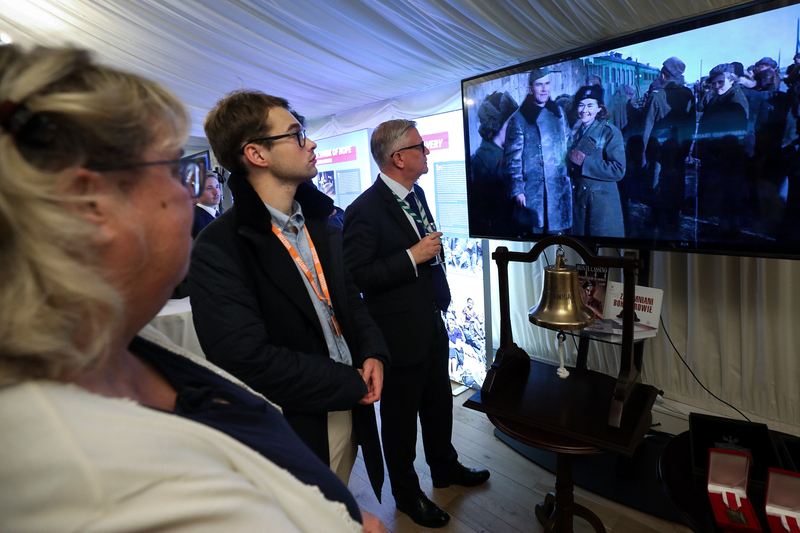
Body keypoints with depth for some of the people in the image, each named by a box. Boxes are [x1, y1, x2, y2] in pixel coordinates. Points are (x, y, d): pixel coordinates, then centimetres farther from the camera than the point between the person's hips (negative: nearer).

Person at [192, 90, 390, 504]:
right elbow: (247, 359, -26)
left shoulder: (319, 225, 5)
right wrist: (351, 384, -19)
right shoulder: (217, 249, -20)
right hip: (295, 430, -6)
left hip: (349, 413, 6)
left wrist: (373, 352, -6)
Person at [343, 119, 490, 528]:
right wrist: (412, 257, -26)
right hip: (399, 335, -8)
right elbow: (356, 276, -25)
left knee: (439, 403, 25)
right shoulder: (365, 210, -22)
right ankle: (407, 494, 37)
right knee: (401, 417, 13)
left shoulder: (416, 193, 7)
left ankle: (445, 467, 50)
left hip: (432, 324, 8)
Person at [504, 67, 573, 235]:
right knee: (535, 230, 1)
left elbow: (567, 144, 21)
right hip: (533, 189, -4)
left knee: (555, 229, 9)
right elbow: (513, 158, -6)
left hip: (560, 187, 5)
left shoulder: (558, 112, 12)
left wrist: (568, 173, 13)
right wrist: (517, 190, -11)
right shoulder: (518, 119, -3)